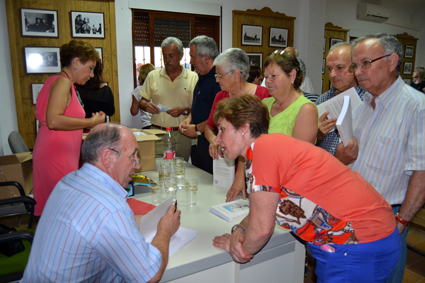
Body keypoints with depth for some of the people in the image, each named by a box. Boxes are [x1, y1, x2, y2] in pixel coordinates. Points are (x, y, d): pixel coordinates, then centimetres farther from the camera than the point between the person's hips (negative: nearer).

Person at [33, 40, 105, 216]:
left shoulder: (60, 81, 19)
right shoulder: (63, 82, -10)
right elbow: (53, 121, -23)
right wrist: (91, 122, -15)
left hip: (57, 154, 9)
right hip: (56, 155, -9)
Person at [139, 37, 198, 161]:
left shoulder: (193, 77, 4)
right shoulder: (153, 76, 9)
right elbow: (142, 101, 14)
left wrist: (183, 110, -16)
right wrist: (147, 106, -8)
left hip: (182, 134, -1)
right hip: (157, 133, 1)